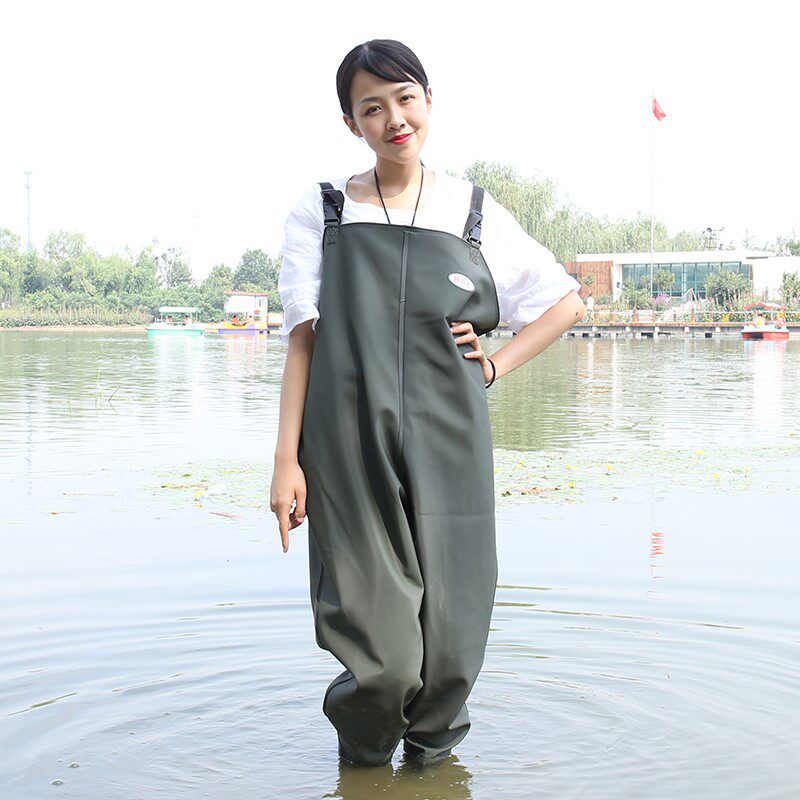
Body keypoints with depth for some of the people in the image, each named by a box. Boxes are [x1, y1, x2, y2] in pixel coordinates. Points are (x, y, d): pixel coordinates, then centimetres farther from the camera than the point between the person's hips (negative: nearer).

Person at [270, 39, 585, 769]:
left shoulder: (473, 211, 9)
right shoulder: (321, 211, 7)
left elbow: (567, 303, 18)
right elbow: (303, 340, 4)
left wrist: (495, 365, 5)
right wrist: (287, 459, -1)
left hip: (447, 449, 2)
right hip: (350, 454, -1)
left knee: (448, 649, 2)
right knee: (378, 656, -6)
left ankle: (431, 753, 29)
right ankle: (361, 762, 24)